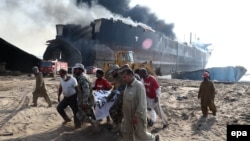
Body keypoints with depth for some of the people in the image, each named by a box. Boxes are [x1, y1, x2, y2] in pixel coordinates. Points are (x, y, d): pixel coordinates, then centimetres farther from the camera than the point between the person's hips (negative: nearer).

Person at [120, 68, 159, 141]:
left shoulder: (139, 85, -23)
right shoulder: (127, 85, 5)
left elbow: (142, 103, -25)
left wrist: (136, 116, -25)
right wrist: (124, 113, 18)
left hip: (138, 116, -8)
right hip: (128, 115, 8)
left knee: (141, 133, 8)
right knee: (126, 132, 13)